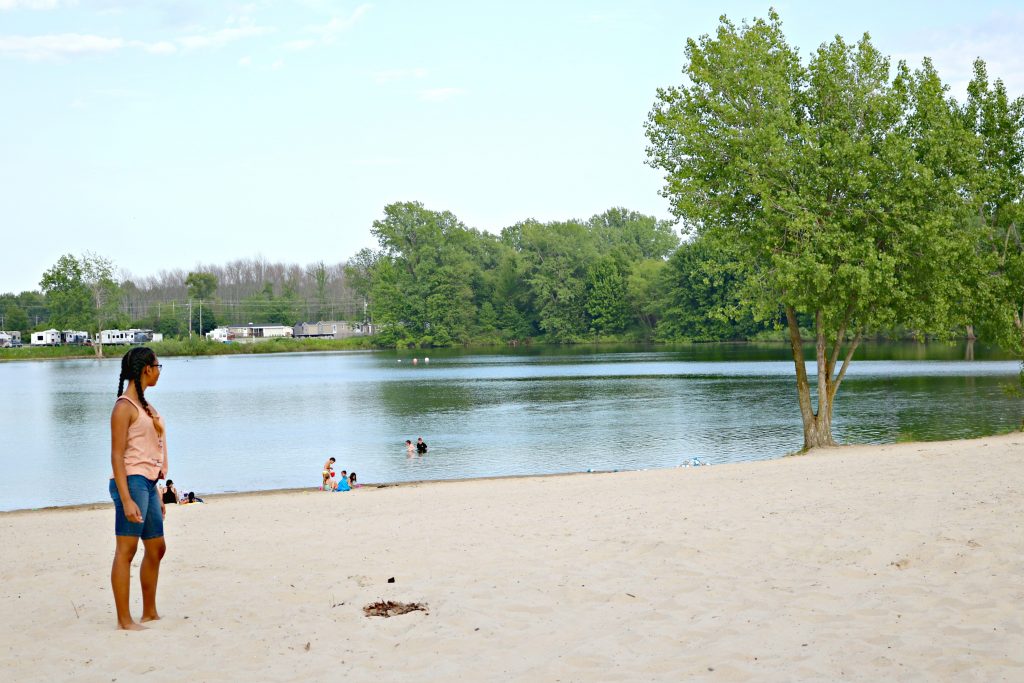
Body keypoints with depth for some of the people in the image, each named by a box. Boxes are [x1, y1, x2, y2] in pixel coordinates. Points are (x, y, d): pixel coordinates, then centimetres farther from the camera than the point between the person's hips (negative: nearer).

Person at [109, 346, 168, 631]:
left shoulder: (144, 405, 17)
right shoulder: (124, 407, -10)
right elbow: (117, 456, -16)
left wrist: (157, 495, 22)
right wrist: (126, 500, -22)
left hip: (148, 484, 10)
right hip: (131, 482, -10)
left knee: (156, 548, 14)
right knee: (126, 550, -6)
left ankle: (149, 613, 24)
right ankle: (124, 619, -2)